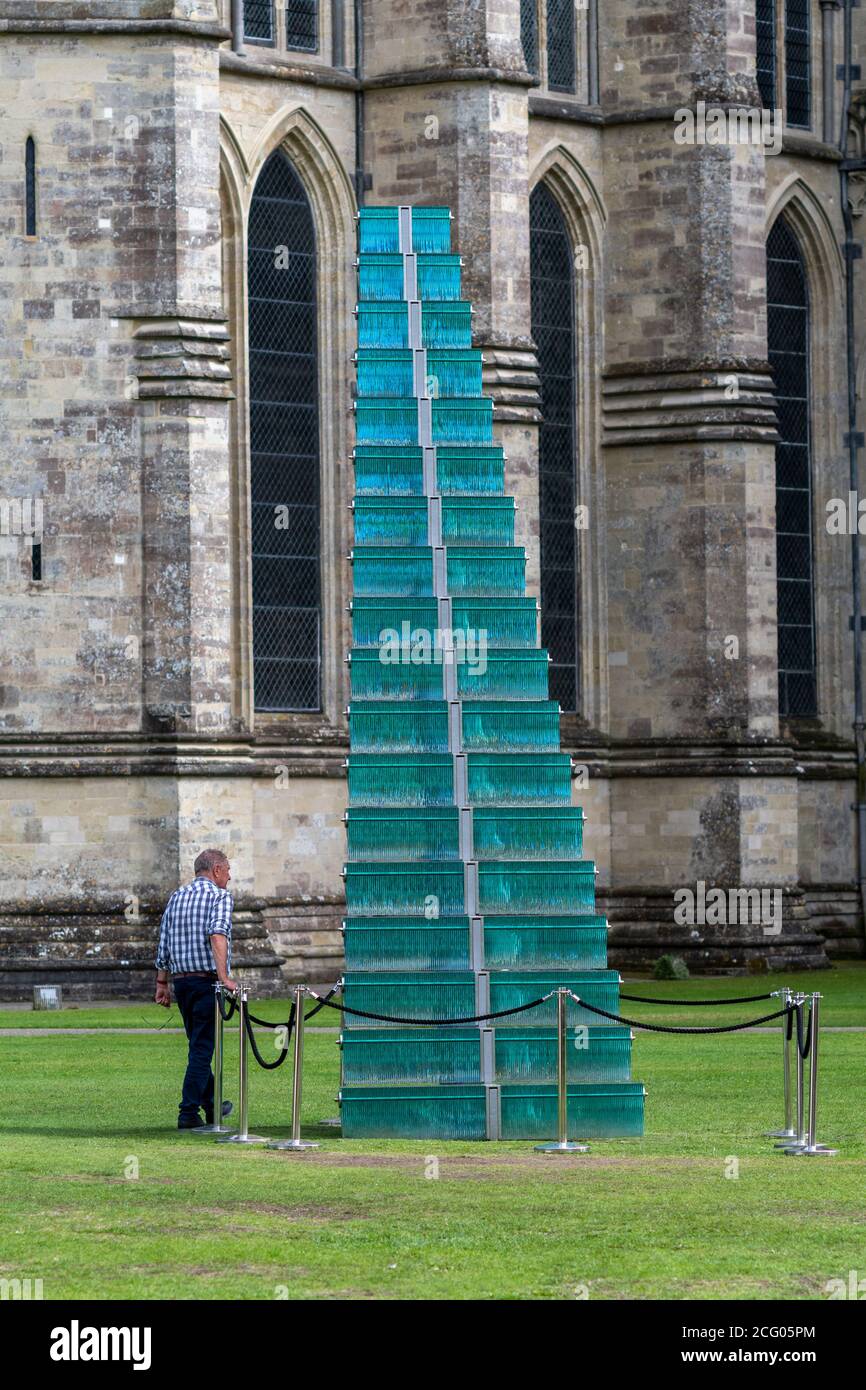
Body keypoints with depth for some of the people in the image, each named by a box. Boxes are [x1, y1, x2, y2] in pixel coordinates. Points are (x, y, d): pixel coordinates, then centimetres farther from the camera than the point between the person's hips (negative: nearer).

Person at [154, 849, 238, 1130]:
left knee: (199, 1044, 20)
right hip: (207, 980, -7)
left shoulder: (176, 897, 14)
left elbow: (163, 945, 14)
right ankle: (189, 1112, -7)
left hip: (181, 980, 7)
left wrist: (162, 983, 19)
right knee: (202, 1048, -4)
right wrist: (224, 976, -31)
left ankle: (211, 1103, 32)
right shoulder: (220, 896, -6)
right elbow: (217, 934, -24)